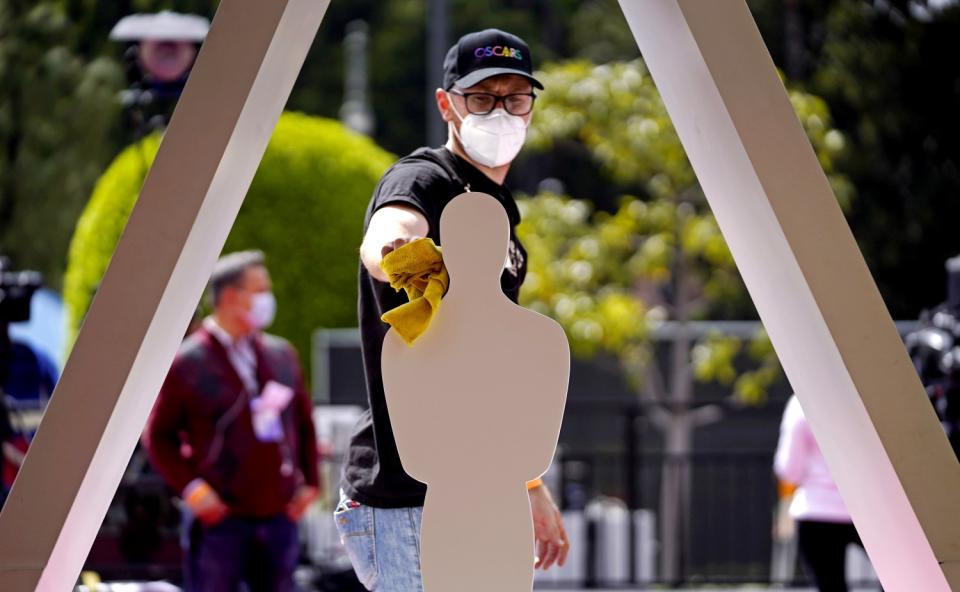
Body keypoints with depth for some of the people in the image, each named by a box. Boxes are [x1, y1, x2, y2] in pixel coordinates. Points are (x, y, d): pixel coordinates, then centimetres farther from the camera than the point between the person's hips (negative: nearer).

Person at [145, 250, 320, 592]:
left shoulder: (282, 356, 11)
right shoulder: (188, 364, -4)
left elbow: (304, 423, 20)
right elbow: (159, 436, -2)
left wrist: (309, 481, 10)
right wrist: (190, 487, -11)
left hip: (278, 516, 5)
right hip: (220, 518, -5)